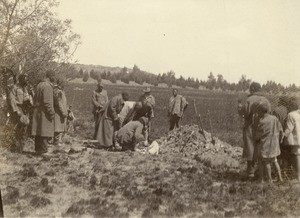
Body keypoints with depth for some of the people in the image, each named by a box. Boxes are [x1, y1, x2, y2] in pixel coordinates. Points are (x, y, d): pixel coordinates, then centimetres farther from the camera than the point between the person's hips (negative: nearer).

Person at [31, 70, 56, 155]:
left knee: (38, 133, 13)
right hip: (44, 113, -9)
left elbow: (35, 99, 19)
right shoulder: (47, 86, -15)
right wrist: (52, 113, -16)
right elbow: (47, 102, -20)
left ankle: (38, 149, 20)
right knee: (44, 132, -6)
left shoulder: (39, 85, 14)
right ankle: (43, 150, -4)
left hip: (37, 112, 10)